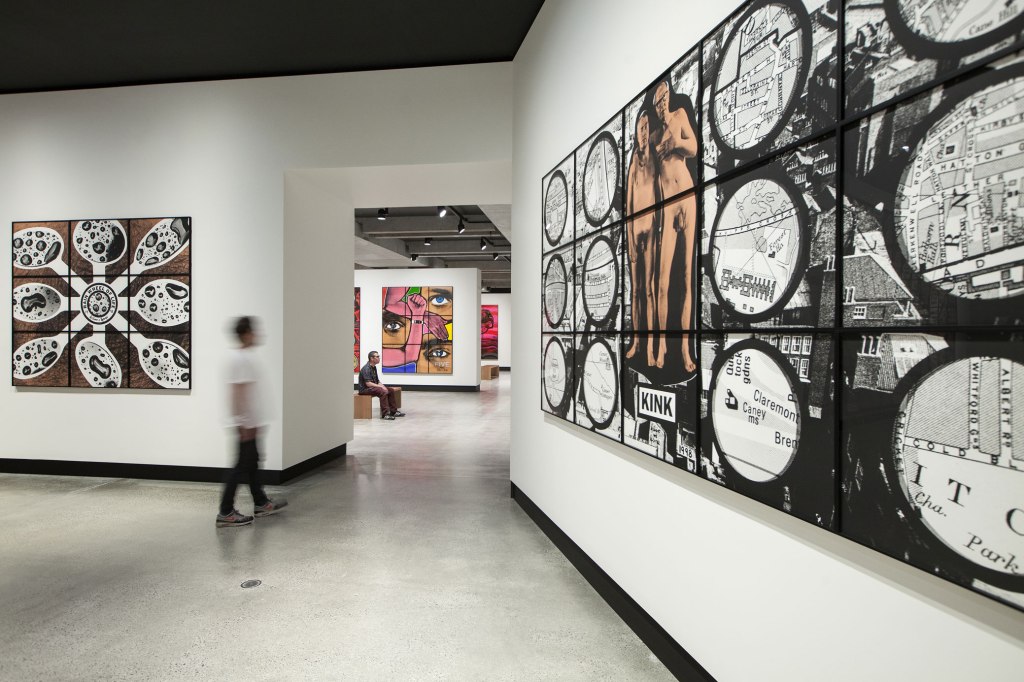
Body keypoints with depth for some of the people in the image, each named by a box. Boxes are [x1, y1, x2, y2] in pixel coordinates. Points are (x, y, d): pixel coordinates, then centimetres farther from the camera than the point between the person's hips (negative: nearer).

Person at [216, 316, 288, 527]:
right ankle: (226, 513, 5)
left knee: (252, 461, 17)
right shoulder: (241, 359, -18)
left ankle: (261, 503, 29)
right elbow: (238, 392, -22)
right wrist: (243, 423, -23)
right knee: (242, 465, -3)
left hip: (251, 421, 10)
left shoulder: (245, 356, 12)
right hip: (247, 422, -10)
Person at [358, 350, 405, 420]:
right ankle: (385, 414, -29)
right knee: (383, 392, -31)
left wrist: (382, 386, -4)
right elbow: (368, 383, -26)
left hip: (373, 387, 10)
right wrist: (381, 386, -23)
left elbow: (377, 381, 16)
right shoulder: (366, 369, -19)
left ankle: (393, 411, 6)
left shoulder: (374, 367, 12)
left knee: (391, 390, 1)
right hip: (365, 389, -10)